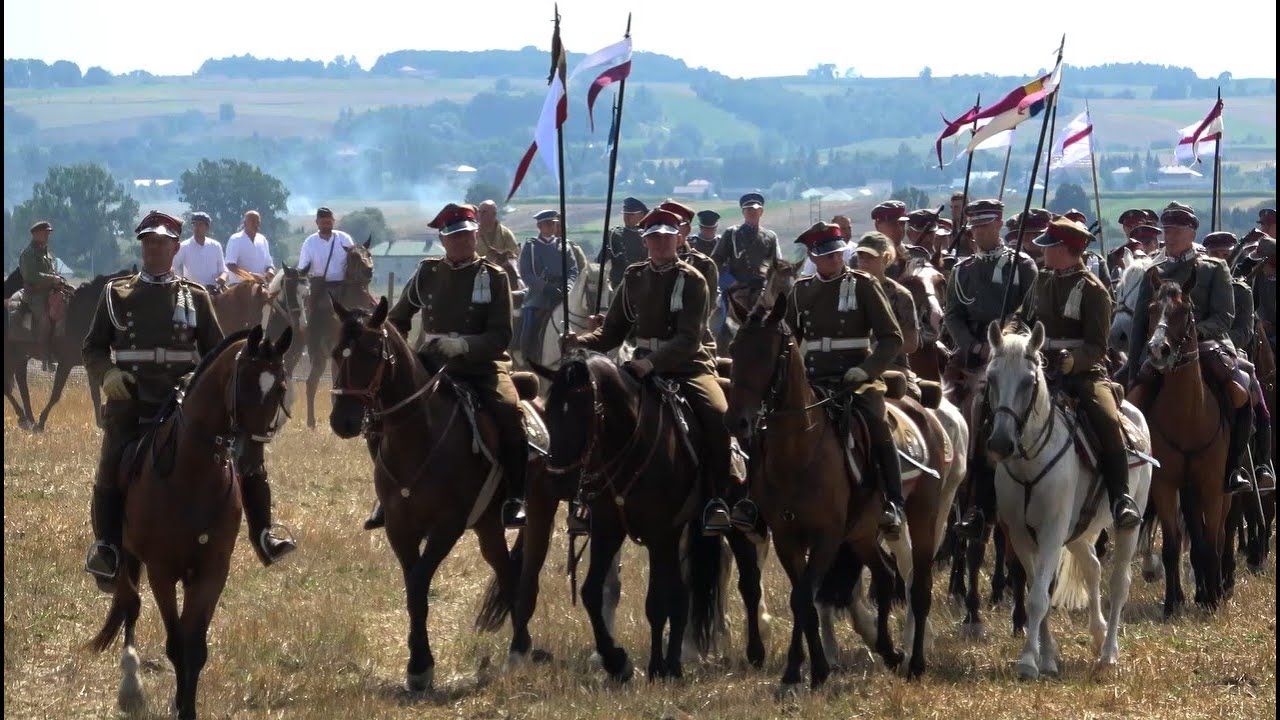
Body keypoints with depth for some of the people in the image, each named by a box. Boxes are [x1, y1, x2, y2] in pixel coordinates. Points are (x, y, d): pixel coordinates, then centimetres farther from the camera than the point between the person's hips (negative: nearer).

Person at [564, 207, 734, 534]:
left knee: (717, 415, -32)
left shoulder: (692, 281, -6)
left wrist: (652, 362, -34)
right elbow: (611, 332, 11)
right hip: (644, 366, 5)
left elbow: (689, 339, -18)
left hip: (688, 367, -5)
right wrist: (580, 343, -10)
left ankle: (716, 499, -26)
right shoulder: (635, 278, 9)